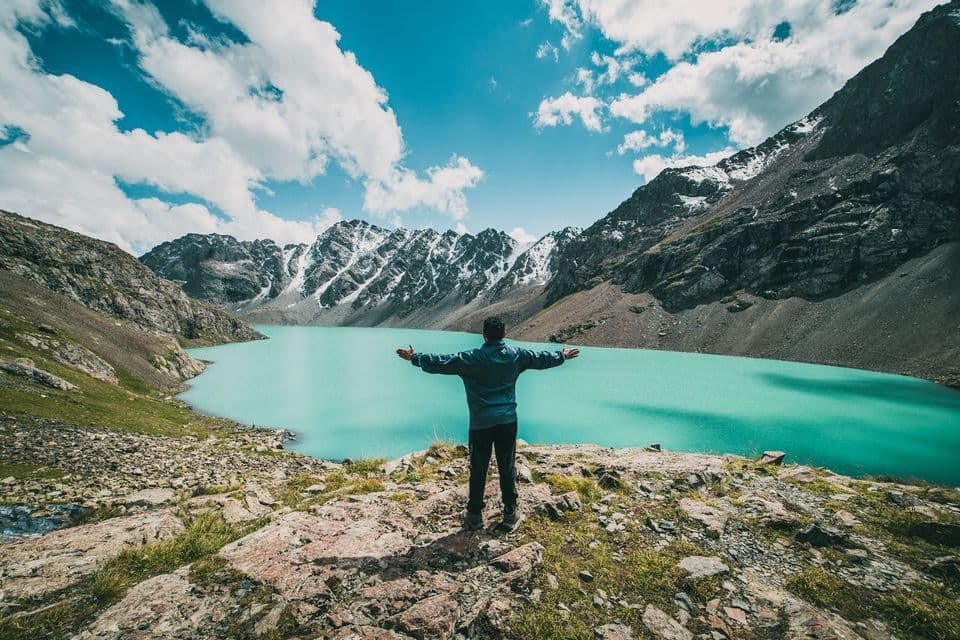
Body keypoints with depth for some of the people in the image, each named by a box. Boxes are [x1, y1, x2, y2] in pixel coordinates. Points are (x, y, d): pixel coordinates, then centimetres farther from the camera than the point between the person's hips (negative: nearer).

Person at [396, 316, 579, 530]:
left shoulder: (471, 358, -11)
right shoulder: (516, 355, -2)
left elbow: (439, 362, -8)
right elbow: (543, 358, 12)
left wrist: (414, 357, 7)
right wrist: (563, 356, 31)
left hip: (480, 424, -2)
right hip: (507, 422, 2)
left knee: (478, 470, 11)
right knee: (507, 469, 14)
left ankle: (474, 516, 23)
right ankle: (510, 514, 25)